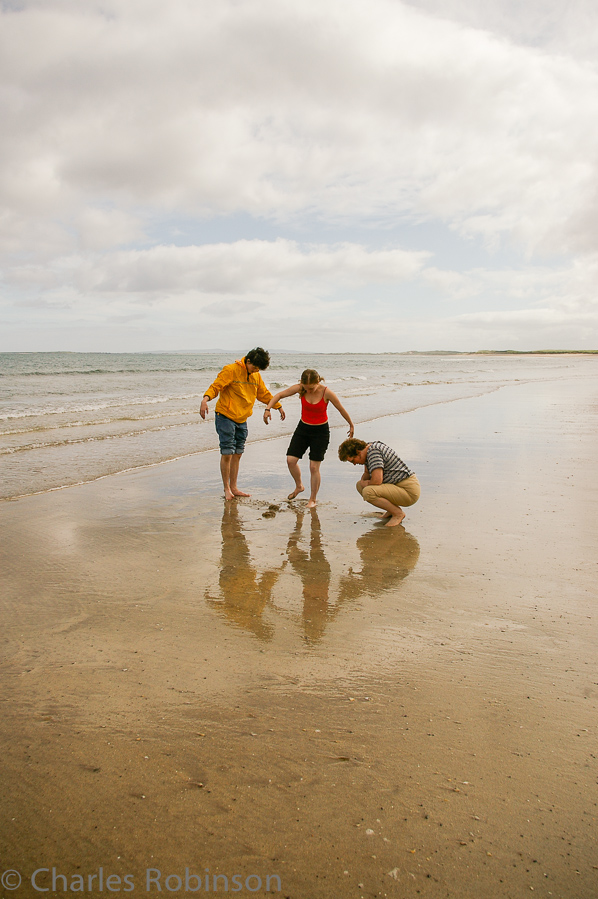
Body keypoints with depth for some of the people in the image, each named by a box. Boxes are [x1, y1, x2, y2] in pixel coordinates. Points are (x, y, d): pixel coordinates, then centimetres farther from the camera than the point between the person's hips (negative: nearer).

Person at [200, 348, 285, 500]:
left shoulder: (256, 375, 10)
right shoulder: (231, 370, -10)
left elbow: (264, 394, 24)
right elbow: (216, 386, -17)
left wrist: (278, 406, 29)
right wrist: (206, 399, -35)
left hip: (242, 420, 6)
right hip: (225, 417, -6)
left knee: (237, 454, 9)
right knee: (227, 454, -6)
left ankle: (234, 488, 18)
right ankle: (226, 488, 6)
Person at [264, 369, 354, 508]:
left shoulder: (326, 392, -21)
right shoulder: (300, 388, -13)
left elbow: (341, 409, -7)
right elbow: (279, 395, -4)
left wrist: (351, 425, 5)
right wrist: (268, 409, -18)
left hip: (320, 431, -3)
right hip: (303, 428, 4)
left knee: (314, 467, -3)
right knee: (290, 460, -5)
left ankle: (312, 500, 13)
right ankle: (299, 486, 24)